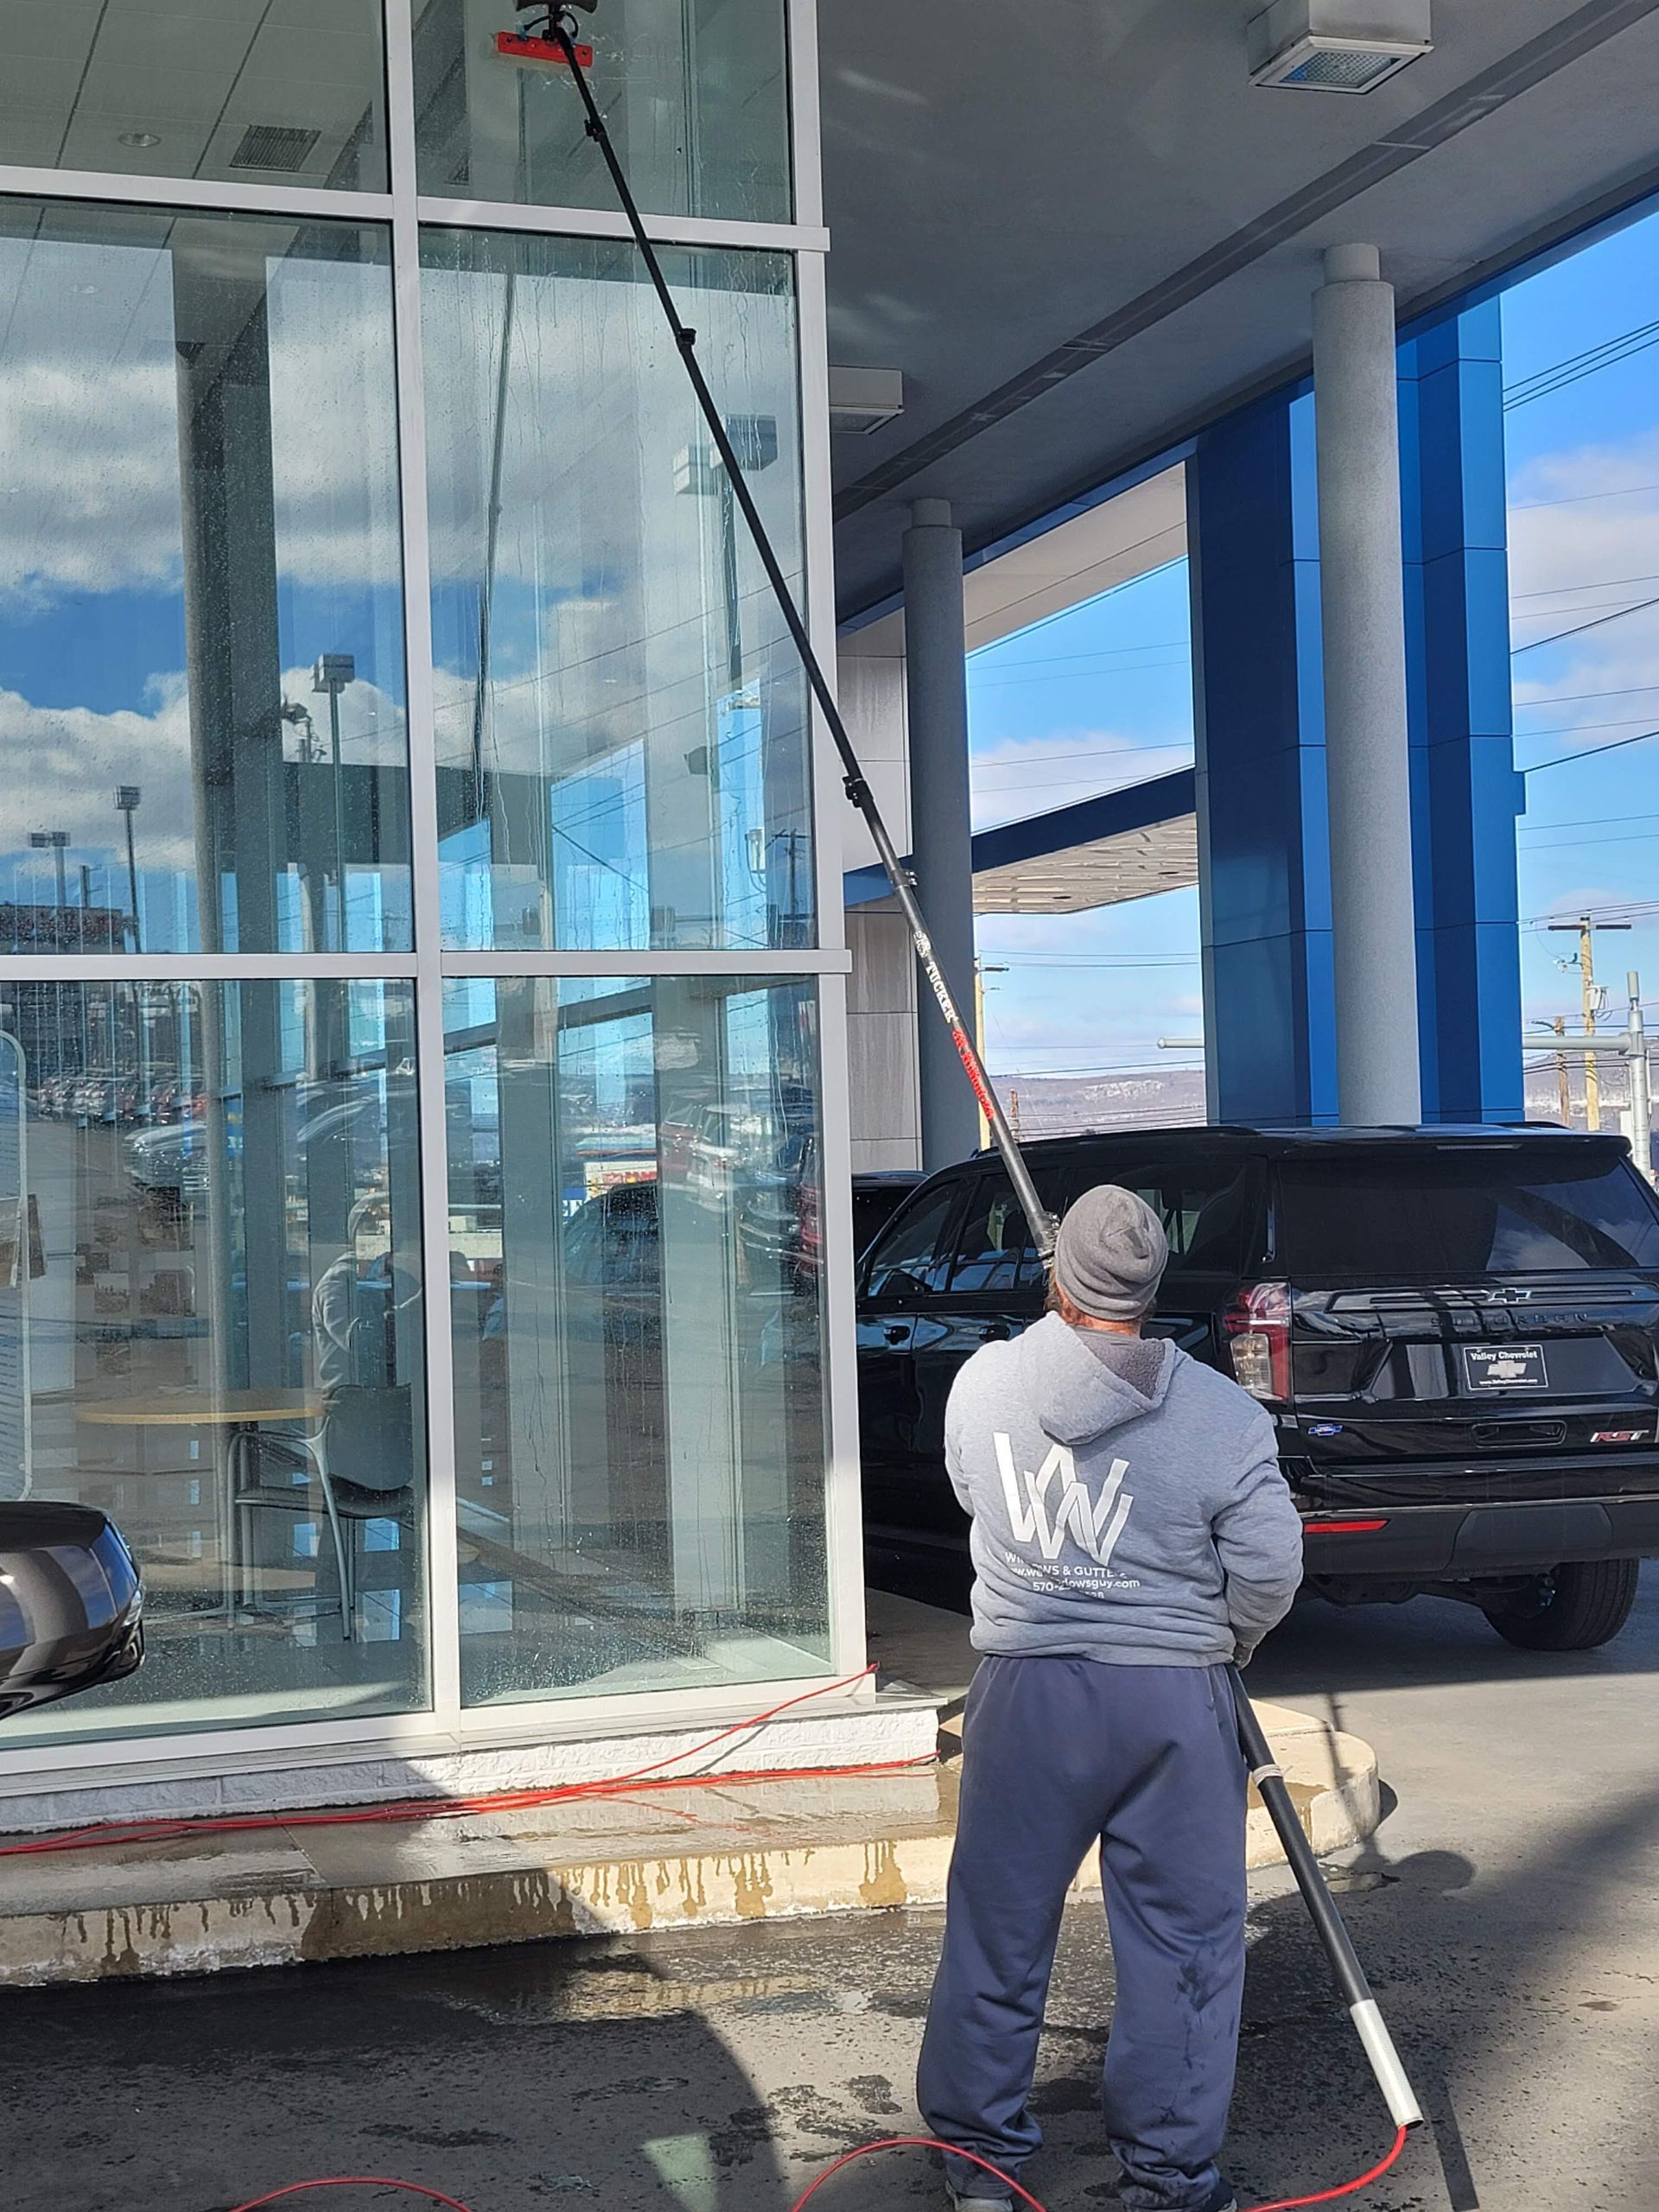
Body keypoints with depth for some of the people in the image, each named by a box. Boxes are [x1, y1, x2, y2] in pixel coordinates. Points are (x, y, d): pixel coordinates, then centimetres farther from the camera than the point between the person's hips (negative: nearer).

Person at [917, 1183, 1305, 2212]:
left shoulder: (982, 1382, -4)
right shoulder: (1224, 1415, -10)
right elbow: (1271, 1571, -6)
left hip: (1027, 1689, 2)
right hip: (1175, 1700, -2)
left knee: (999, 1925, 14)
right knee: (1184, 1941, 10)